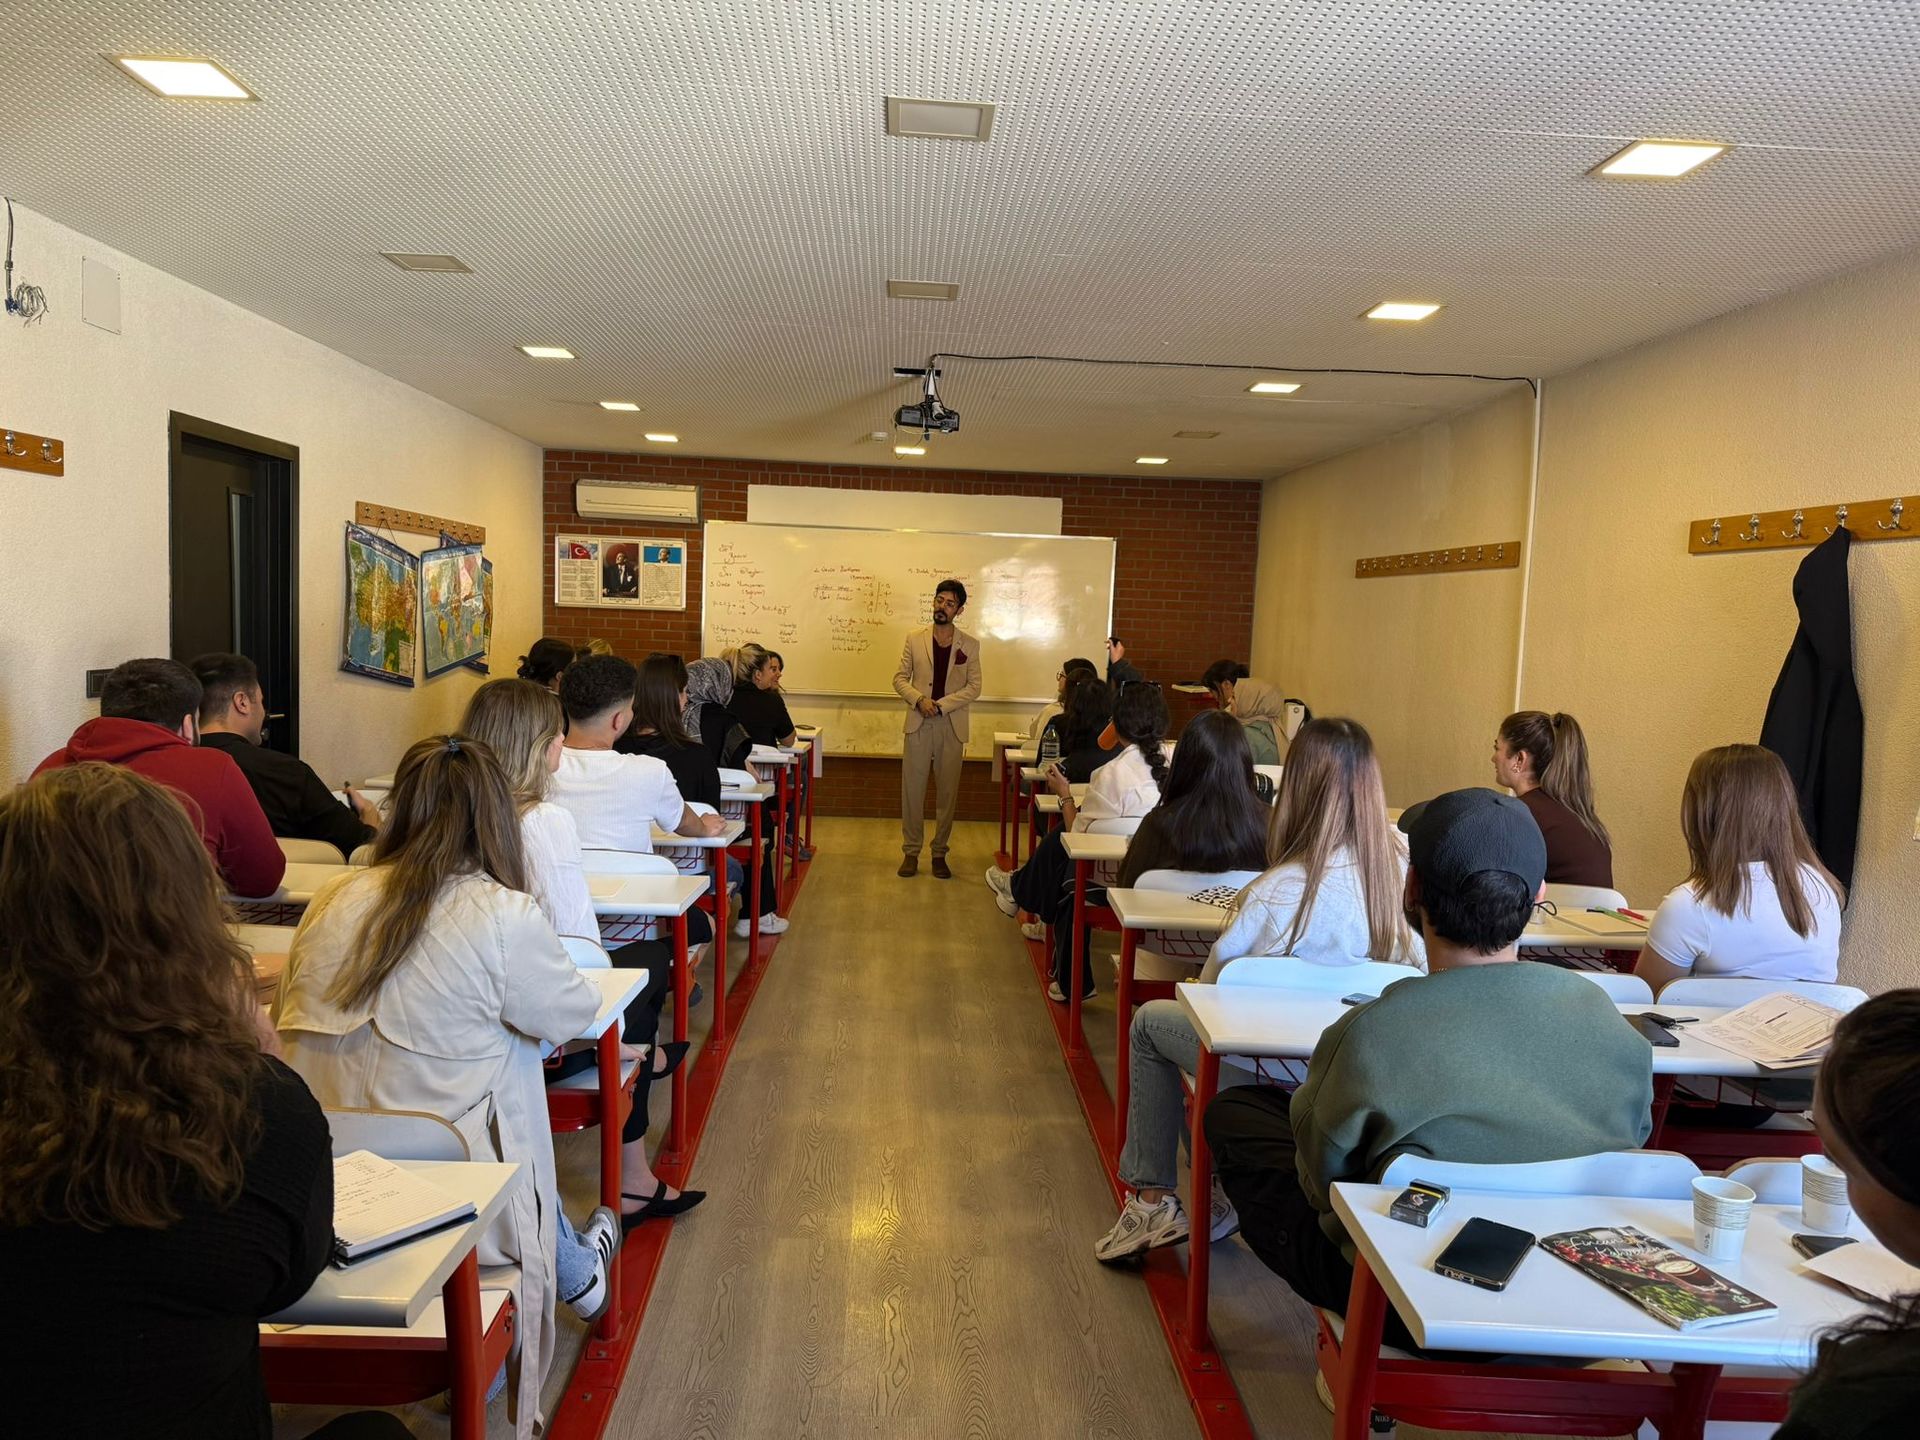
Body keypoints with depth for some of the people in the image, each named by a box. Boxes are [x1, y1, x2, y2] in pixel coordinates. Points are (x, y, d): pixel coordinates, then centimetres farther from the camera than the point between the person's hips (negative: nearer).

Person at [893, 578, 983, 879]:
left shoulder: (970, 645, 3)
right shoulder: (914, 640, 5)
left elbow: (974, 687, -2)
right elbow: (900, 678, 5)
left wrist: (942, 704, -14)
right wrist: (919, 700, -13)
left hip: (952, 727, 0)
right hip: (918, 724, 0)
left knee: (947, 793, 5)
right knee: (912, 790, 2)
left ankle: (939, 853, 15)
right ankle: (911, 851, 12)